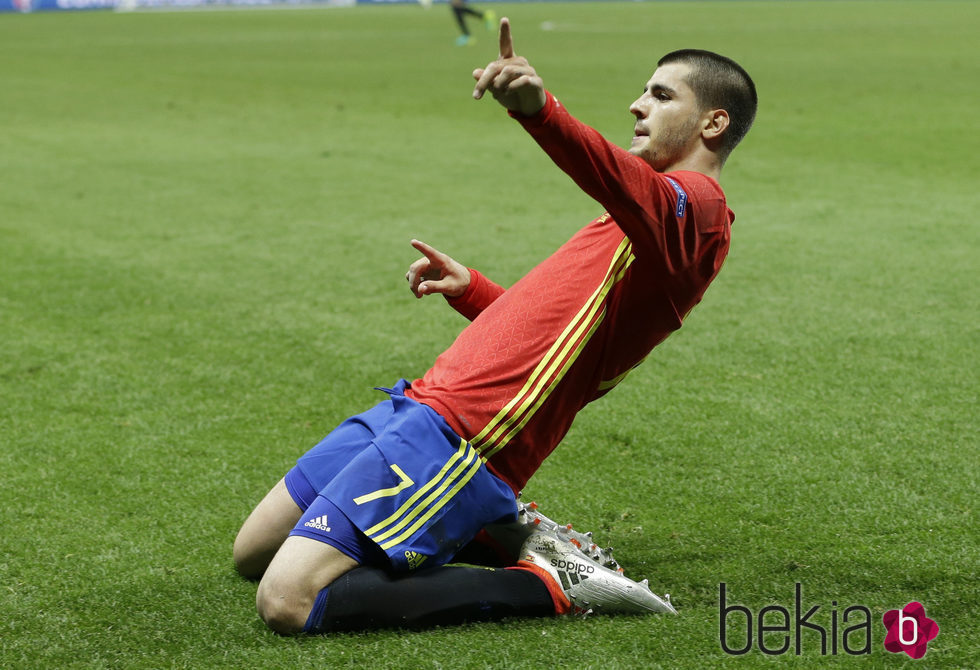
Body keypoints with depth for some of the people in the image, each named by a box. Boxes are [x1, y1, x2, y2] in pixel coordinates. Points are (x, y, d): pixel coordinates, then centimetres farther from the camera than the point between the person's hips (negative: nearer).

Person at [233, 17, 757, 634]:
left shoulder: (696, 201, -8)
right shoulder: (662, 213, 23)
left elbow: (623, 180, -35)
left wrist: (539, 108, -52)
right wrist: (470, 289, 27)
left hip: (458, 434, -11)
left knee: (287, 603, -21)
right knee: (253, 554, 17)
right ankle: (504, 534, 11)